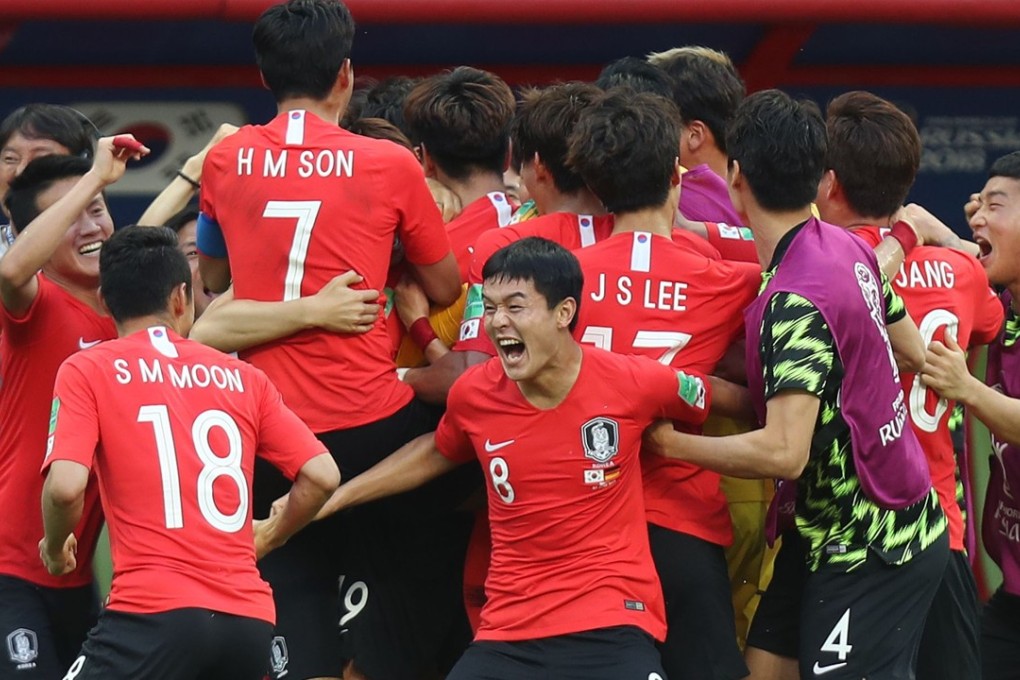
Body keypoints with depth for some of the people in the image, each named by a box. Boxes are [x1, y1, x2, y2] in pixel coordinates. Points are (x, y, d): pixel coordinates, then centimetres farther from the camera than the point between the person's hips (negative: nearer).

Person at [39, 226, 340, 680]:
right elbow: (322, 476, 10)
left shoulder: (86, 371, 4)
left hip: (154, 613, -5)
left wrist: (55, 545, 11)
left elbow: (65, 486, -9)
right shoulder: (242, 377, 15)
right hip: (248, 618, 5)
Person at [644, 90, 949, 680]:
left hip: (866, 553, -9)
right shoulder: (851, 249, 1)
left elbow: (783, 453, -31)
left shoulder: (795, 304, -26)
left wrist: (669, 443, -23)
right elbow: (912, 353, 16)